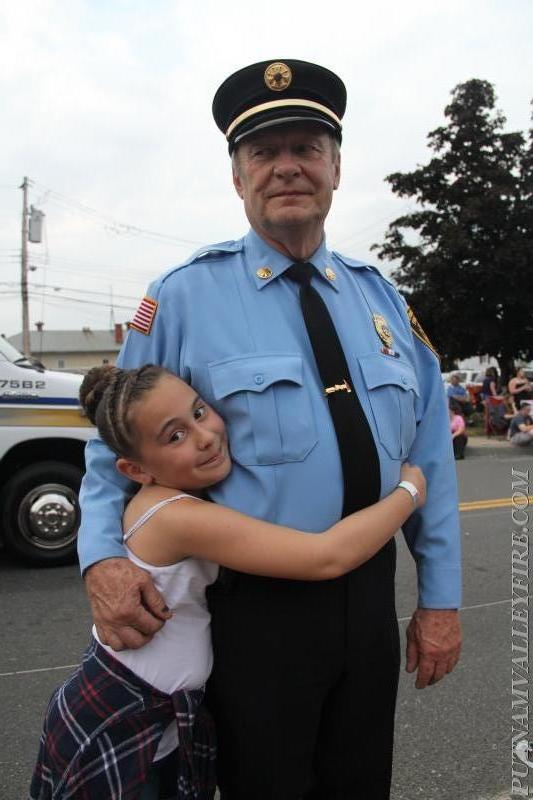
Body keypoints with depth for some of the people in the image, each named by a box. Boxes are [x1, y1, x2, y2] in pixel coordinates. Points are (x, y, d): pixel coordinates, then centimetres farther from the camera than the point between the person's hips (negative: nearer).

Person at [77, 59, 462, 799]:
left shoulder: (379, 297, 5)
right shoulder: (185, 296, -8)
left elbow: (429, 452, 5)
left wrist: (441, 595, 4)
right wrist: (102, 557, -19)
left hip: (370, 596, 5)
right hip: (255, 605, -4)